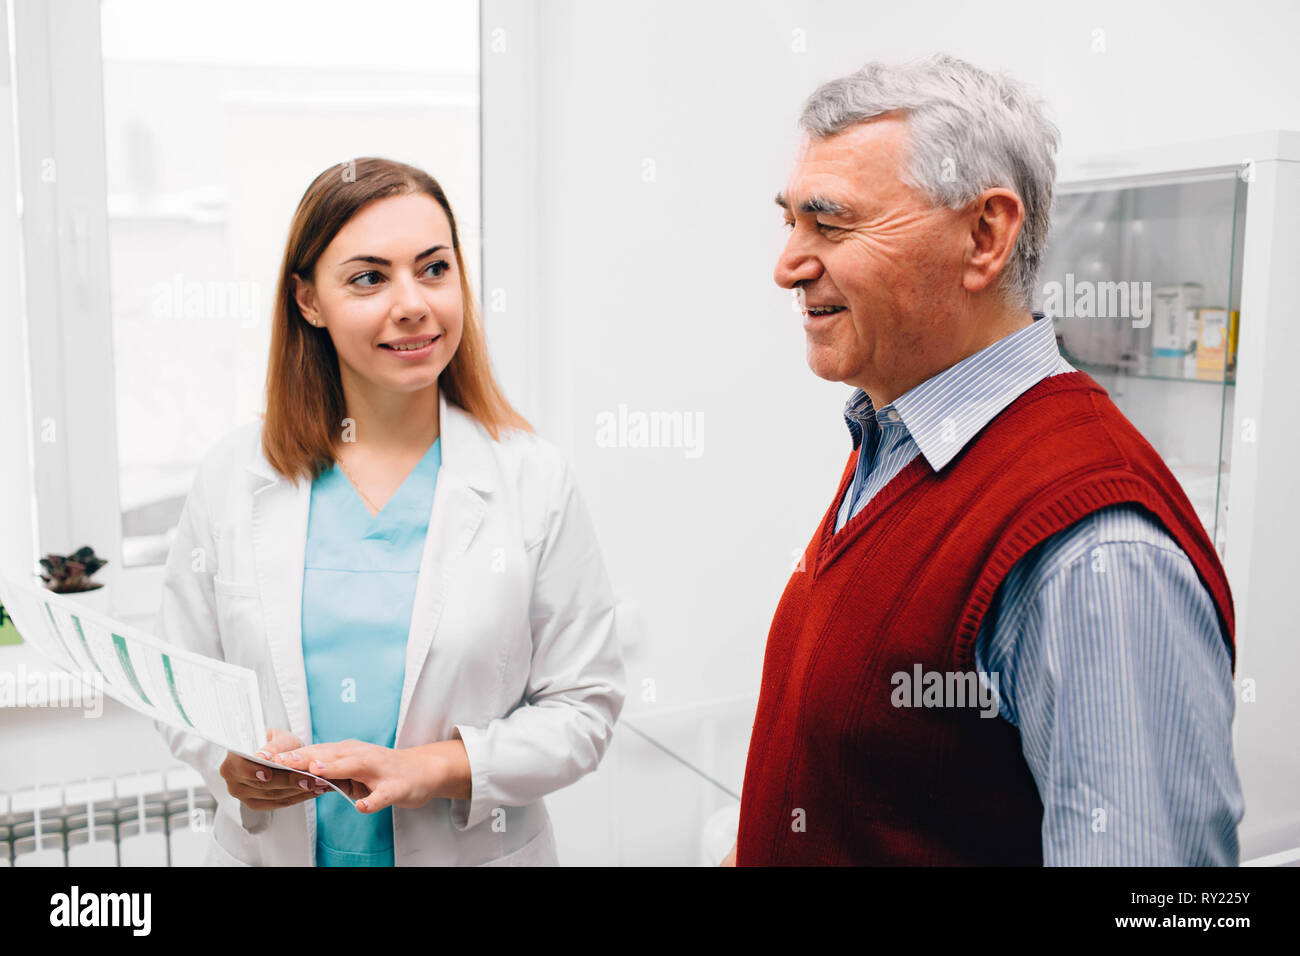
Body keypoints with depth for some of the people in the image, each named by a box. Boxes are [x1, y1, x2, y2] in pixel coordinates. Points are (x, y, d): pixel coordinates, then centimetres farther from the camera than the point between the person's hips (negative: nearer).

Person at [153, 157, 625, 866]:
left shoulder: (536, 481, -12)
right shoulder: (233, 476, -5)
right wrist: (231, 762, -18)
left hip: (474, 849, -1)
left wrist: (429, 769, -21)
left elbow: (582, 706, -10)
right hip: (271, 847, 2)